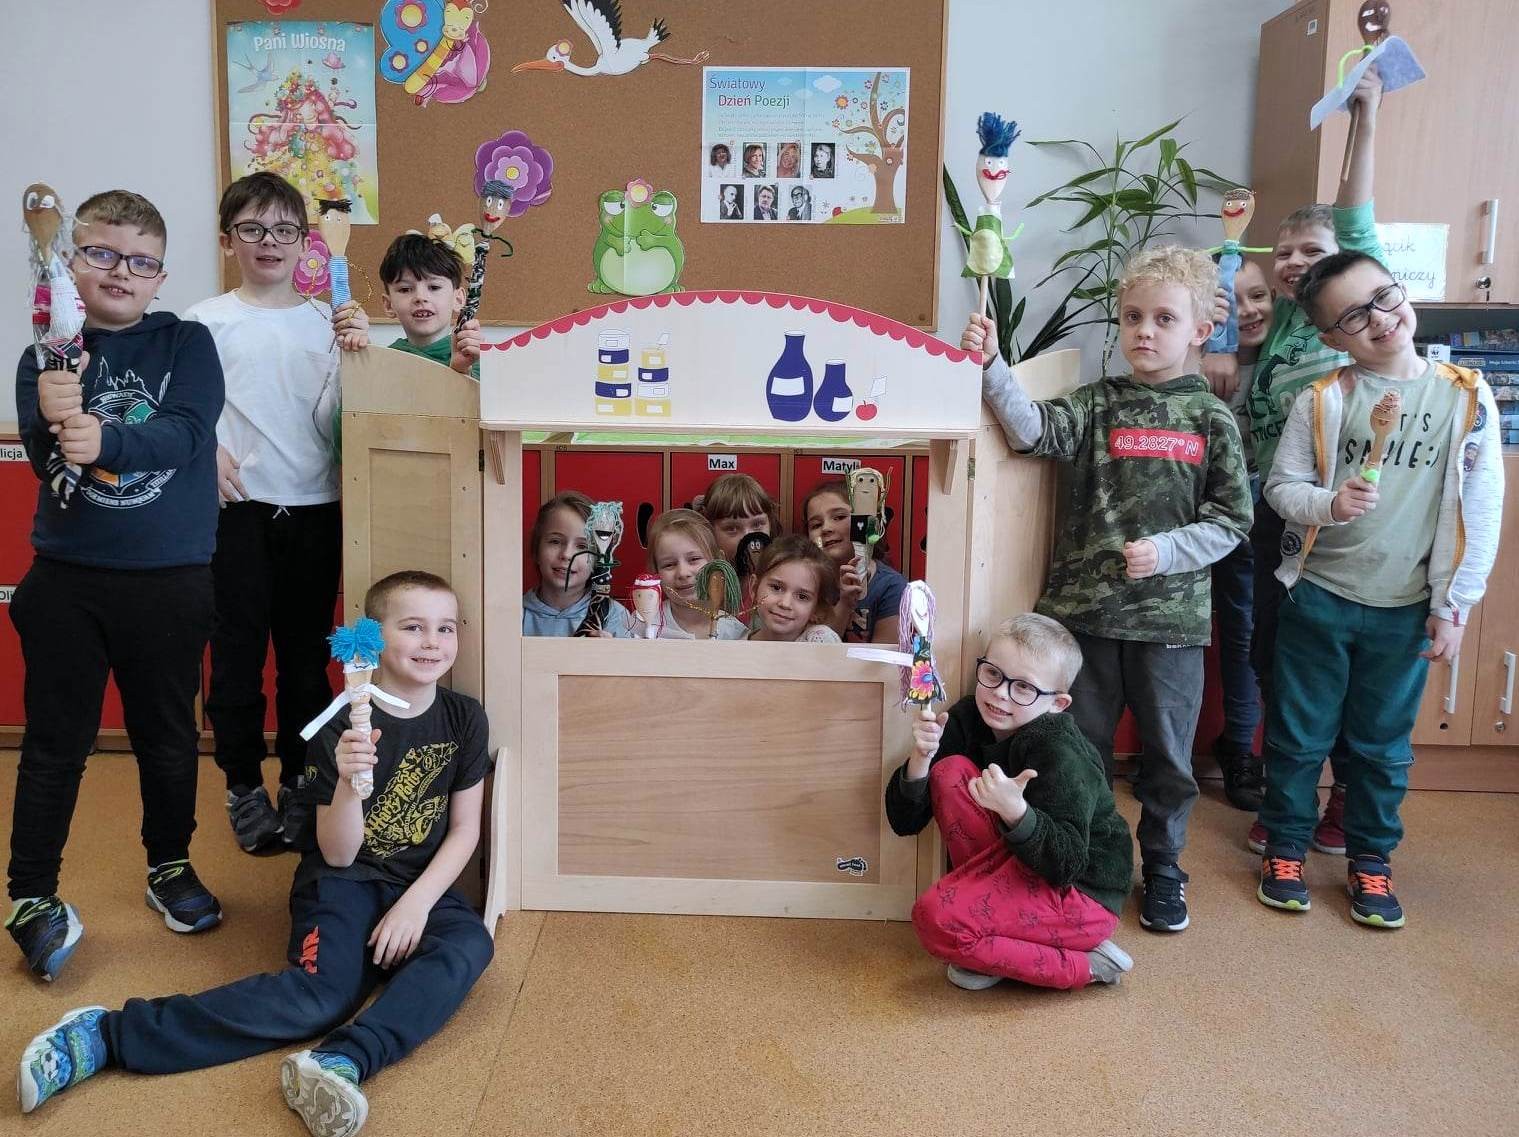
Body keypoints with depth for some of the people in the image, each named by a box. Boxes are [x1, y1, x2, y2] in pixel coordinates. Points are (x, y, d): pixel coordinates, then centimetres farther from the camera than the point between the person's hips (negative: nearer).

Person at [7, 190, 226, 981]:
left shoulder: (187, 344, 0)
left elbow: (187, 434, -16)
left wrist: (106, 440, -33)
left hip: (172, 580, 0)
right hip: (67, 579, 0)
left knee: (169, 735, 13)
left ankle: (170, 865, 32)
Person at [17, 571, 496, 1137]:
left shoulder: (464, 718, -3)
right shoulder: (341, 727, -11)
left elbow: (464, 829, 0)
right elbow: (338, 853, -12)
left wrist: (416, 902, -14)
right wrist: (348, 782, -32)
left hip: (420, 884, 3)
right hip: (343, 880, -3)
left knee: (469, 944, -29)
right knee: (321, 989, -30)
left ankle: (340, 1064, -43)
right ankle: (104, 1035, -29)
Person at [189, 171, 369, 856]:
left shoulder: (326, 321, 7)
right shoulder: (206, 321, 3)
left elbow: (334, 417, 0)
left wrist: (354, 352, -14)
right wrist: (207, 449, -16)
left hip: (314, 506, 2)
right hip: (238, 506, -2)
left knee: (307, 652, 9)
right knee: (238, 651, 4)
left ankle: (299, 782, 22)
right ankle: (244, 787, 19)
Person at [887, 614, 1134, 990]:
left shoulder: (1060, 755, -24)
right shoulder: (968, 718, -5)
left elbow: (1065, 866, -29)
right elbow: (905, 823, -6)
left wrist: (1015, 811, -44)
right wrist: (921, 758, -24)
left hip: (1082, 897, -7)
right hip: (1022, 871, 7)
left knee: (935, 919, -25)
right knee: (949, 772, -12)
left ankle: (1084, 966, -6)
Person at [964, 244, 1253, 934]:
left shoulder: (1211, 419, 1)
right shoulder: (1097, 406, 3)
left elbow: (1232, 519, 0)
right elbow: (1033, 430, -15)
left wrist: (1164, 551, -14)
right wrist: (990, 364, -27)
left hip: (1171, 615, -1)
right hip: (1085, 608, 1)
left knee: (1168, 753, 12)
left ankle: (1163, 867, 33)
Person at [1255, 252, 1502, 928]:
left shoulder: (1466, 398, -4)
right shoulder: (1322, 399, -6)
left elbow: (1481, 514, -2)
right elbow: (1281, 485, -2)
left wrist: (1452, 607, -3)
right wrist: (1330, 504, -24)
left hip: (1405, 610, 1)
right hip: (1318, 597, -1)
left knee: (1382, 744, 14)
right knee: (1298, 734, 10)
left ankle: (1370, 860, 32)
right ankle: (1284, 848, 28)